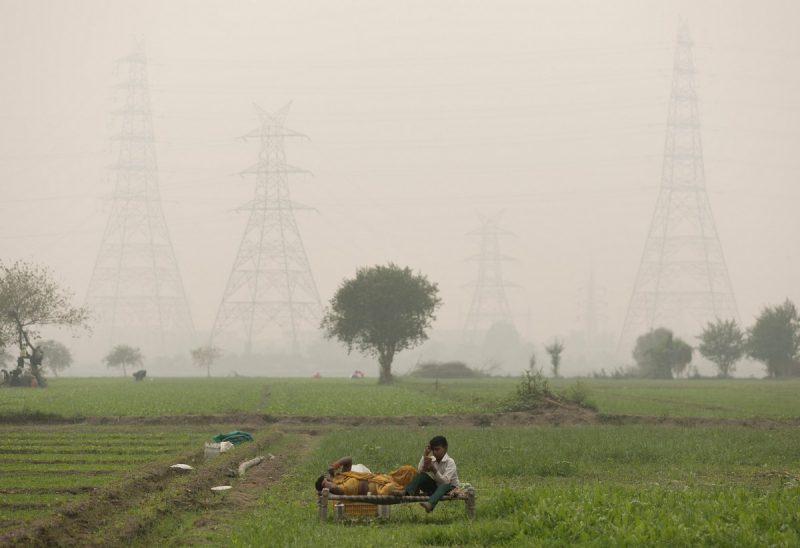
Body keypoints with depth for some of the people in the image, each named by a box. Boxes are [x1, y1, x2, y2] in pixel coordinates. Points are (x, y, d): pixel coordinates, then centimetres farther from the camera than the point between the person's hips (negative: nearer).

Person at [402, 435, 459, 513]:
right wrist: (424, 456, -17)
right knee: (422, 476, -17)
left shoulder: (450, 462, -15)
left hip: (450, 488, -5)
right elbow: (419, 471, -13)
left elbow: (445, 481, -28)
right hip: (435, 487, 5)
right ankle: (406, 492, -36)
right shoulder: (432, 460, 0)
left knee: (443, 486, -40)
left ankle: (430, 504, -68)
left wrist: (434, 470, -40)